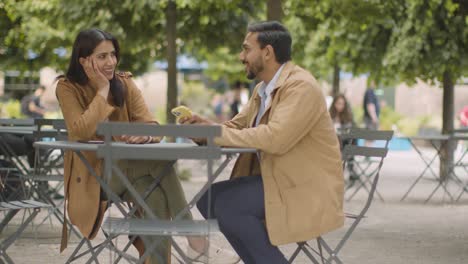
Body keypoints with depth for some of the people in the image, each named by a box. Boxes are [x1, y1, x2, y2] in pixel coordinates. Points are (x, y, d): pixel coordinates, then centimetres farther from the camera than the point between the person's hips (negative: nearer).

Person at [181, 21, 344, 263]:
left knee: (227, 204, -23)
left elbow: (276, 138, -29)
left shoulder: (301, 86, -17)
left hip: (307, 188, -9)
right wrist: (206, 128, -7)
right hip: (277, 179, 9)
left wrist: (218, 133, -21)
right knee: (209, 198, 0)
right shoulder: (262, 89, 13)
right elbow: (236, 127, 15)